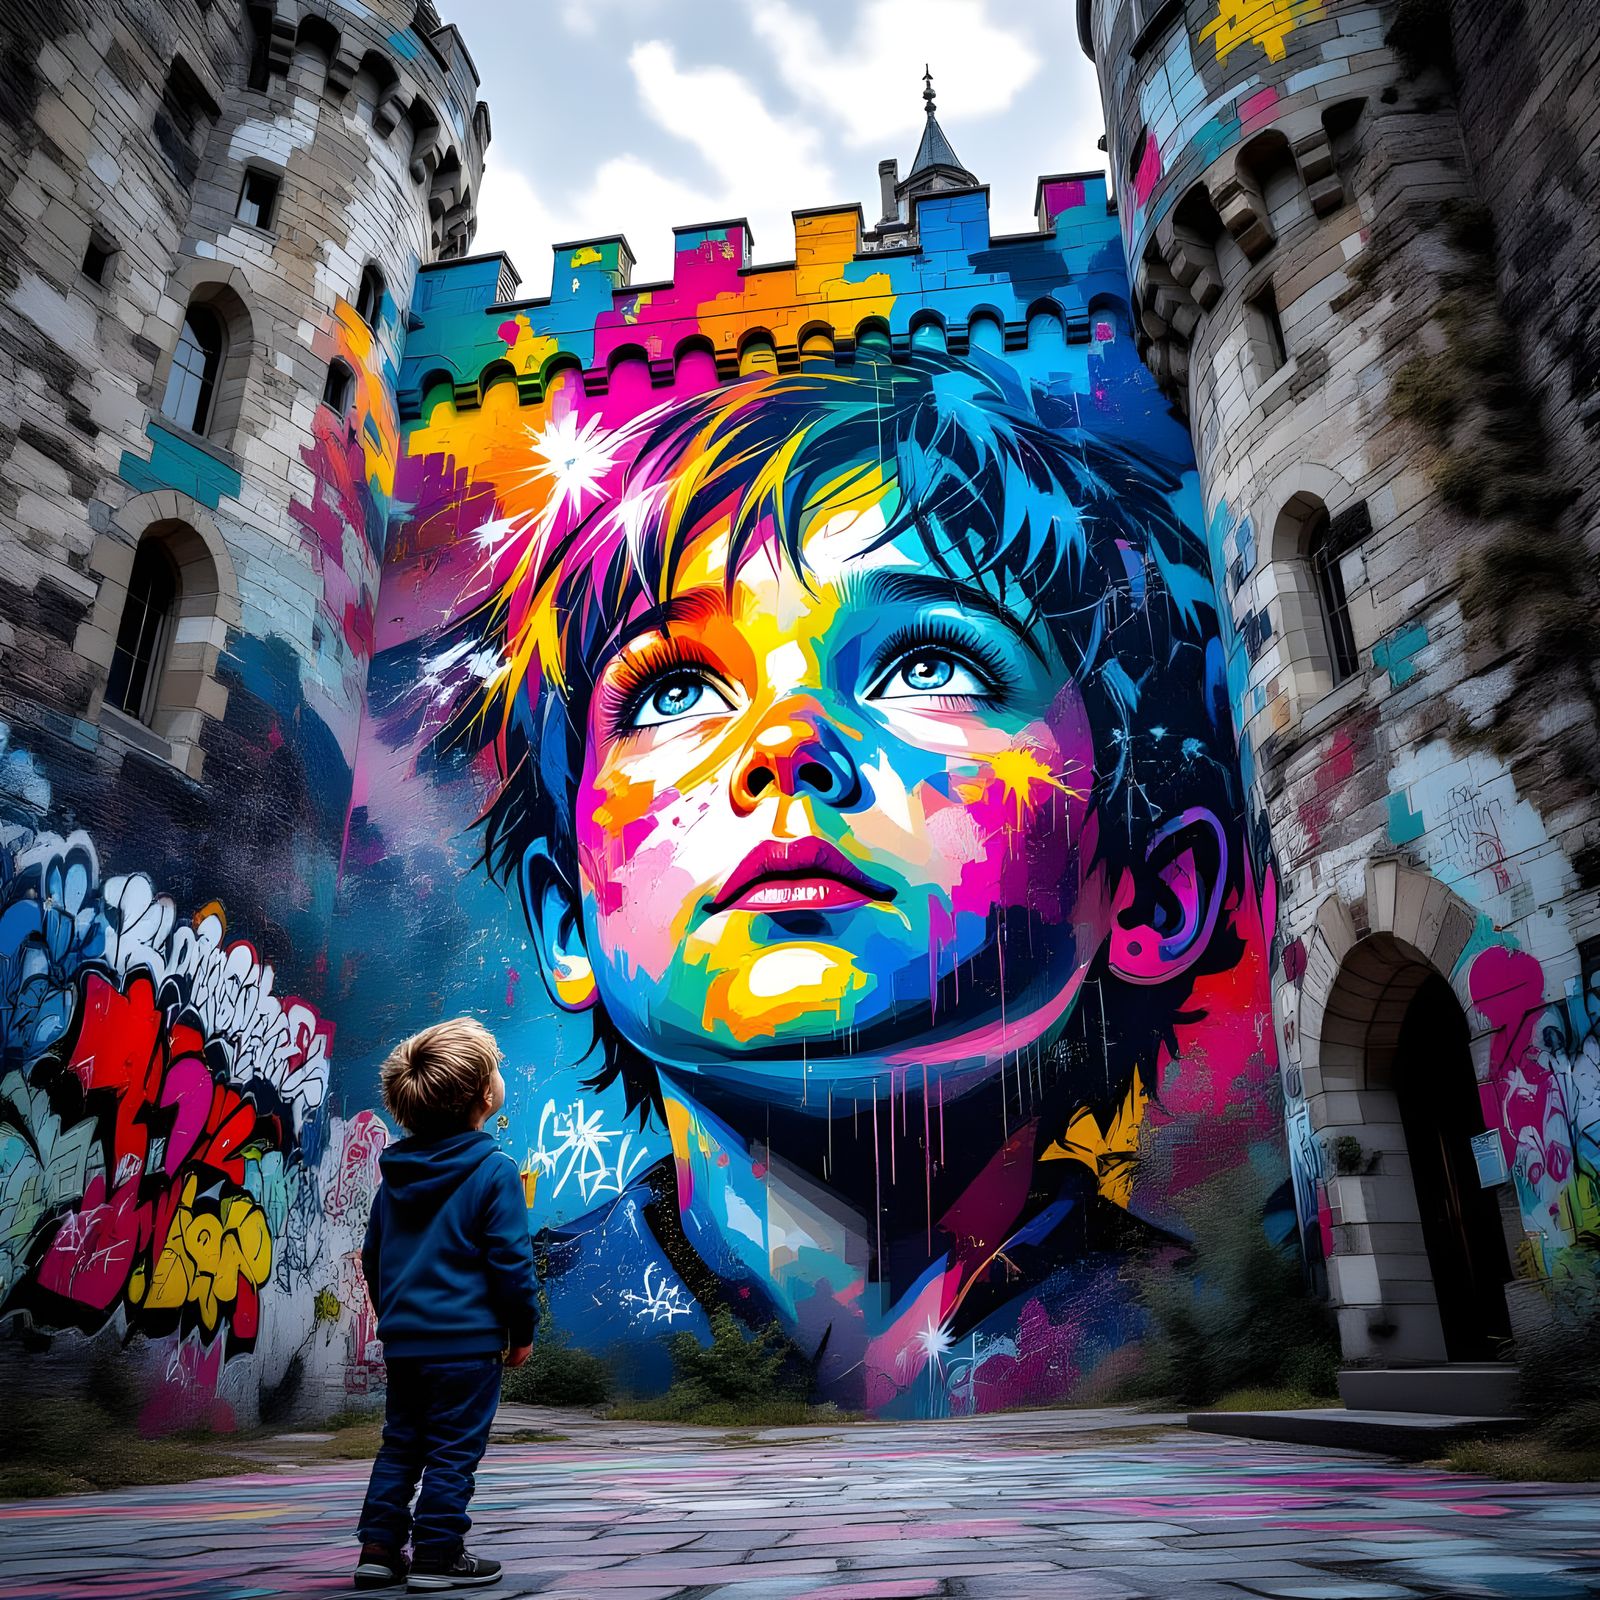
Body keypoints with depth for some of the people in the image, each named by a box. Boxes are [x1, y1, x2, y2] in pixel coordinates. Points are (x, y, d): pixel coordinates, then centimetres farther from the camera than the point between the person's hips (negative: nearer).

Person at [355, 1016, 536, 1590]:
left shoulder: (395, 1175, 6)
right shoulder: (494, 1170, -15)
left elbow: (372, 1258, 14)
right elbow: (510, 1261, -14)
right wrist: (521, 1332, -2)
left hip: (402, 1338, 7)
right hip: (466, 1339, -6)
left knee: (400, 1444, 19)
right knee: (453, 1450, 5)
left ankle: (379, 1548, 23)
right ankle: (437, 1557, 12)